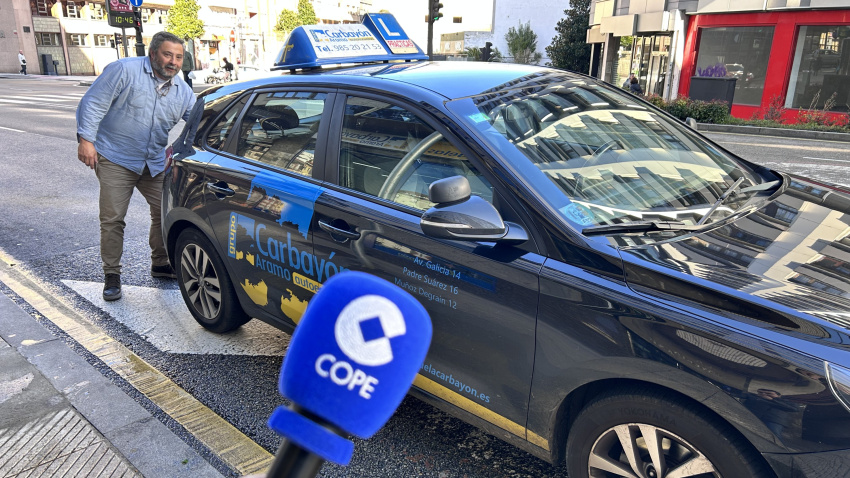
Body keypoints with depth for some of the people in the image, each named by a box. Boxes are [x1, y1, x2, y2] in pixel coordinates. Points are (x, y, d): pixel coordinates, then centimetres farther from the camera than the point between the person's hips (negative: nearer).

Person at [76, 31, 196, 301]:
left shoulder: (183, 91, 6)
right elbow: (93, 103, -12)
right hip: (116, 159, -5)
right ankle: (112, 275, 9)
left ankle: (160, 264, 26)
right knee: (112, 219, -3)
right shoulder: (124, 71, -11)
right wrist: (86, 139, -17)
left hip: (156, 163, 5)